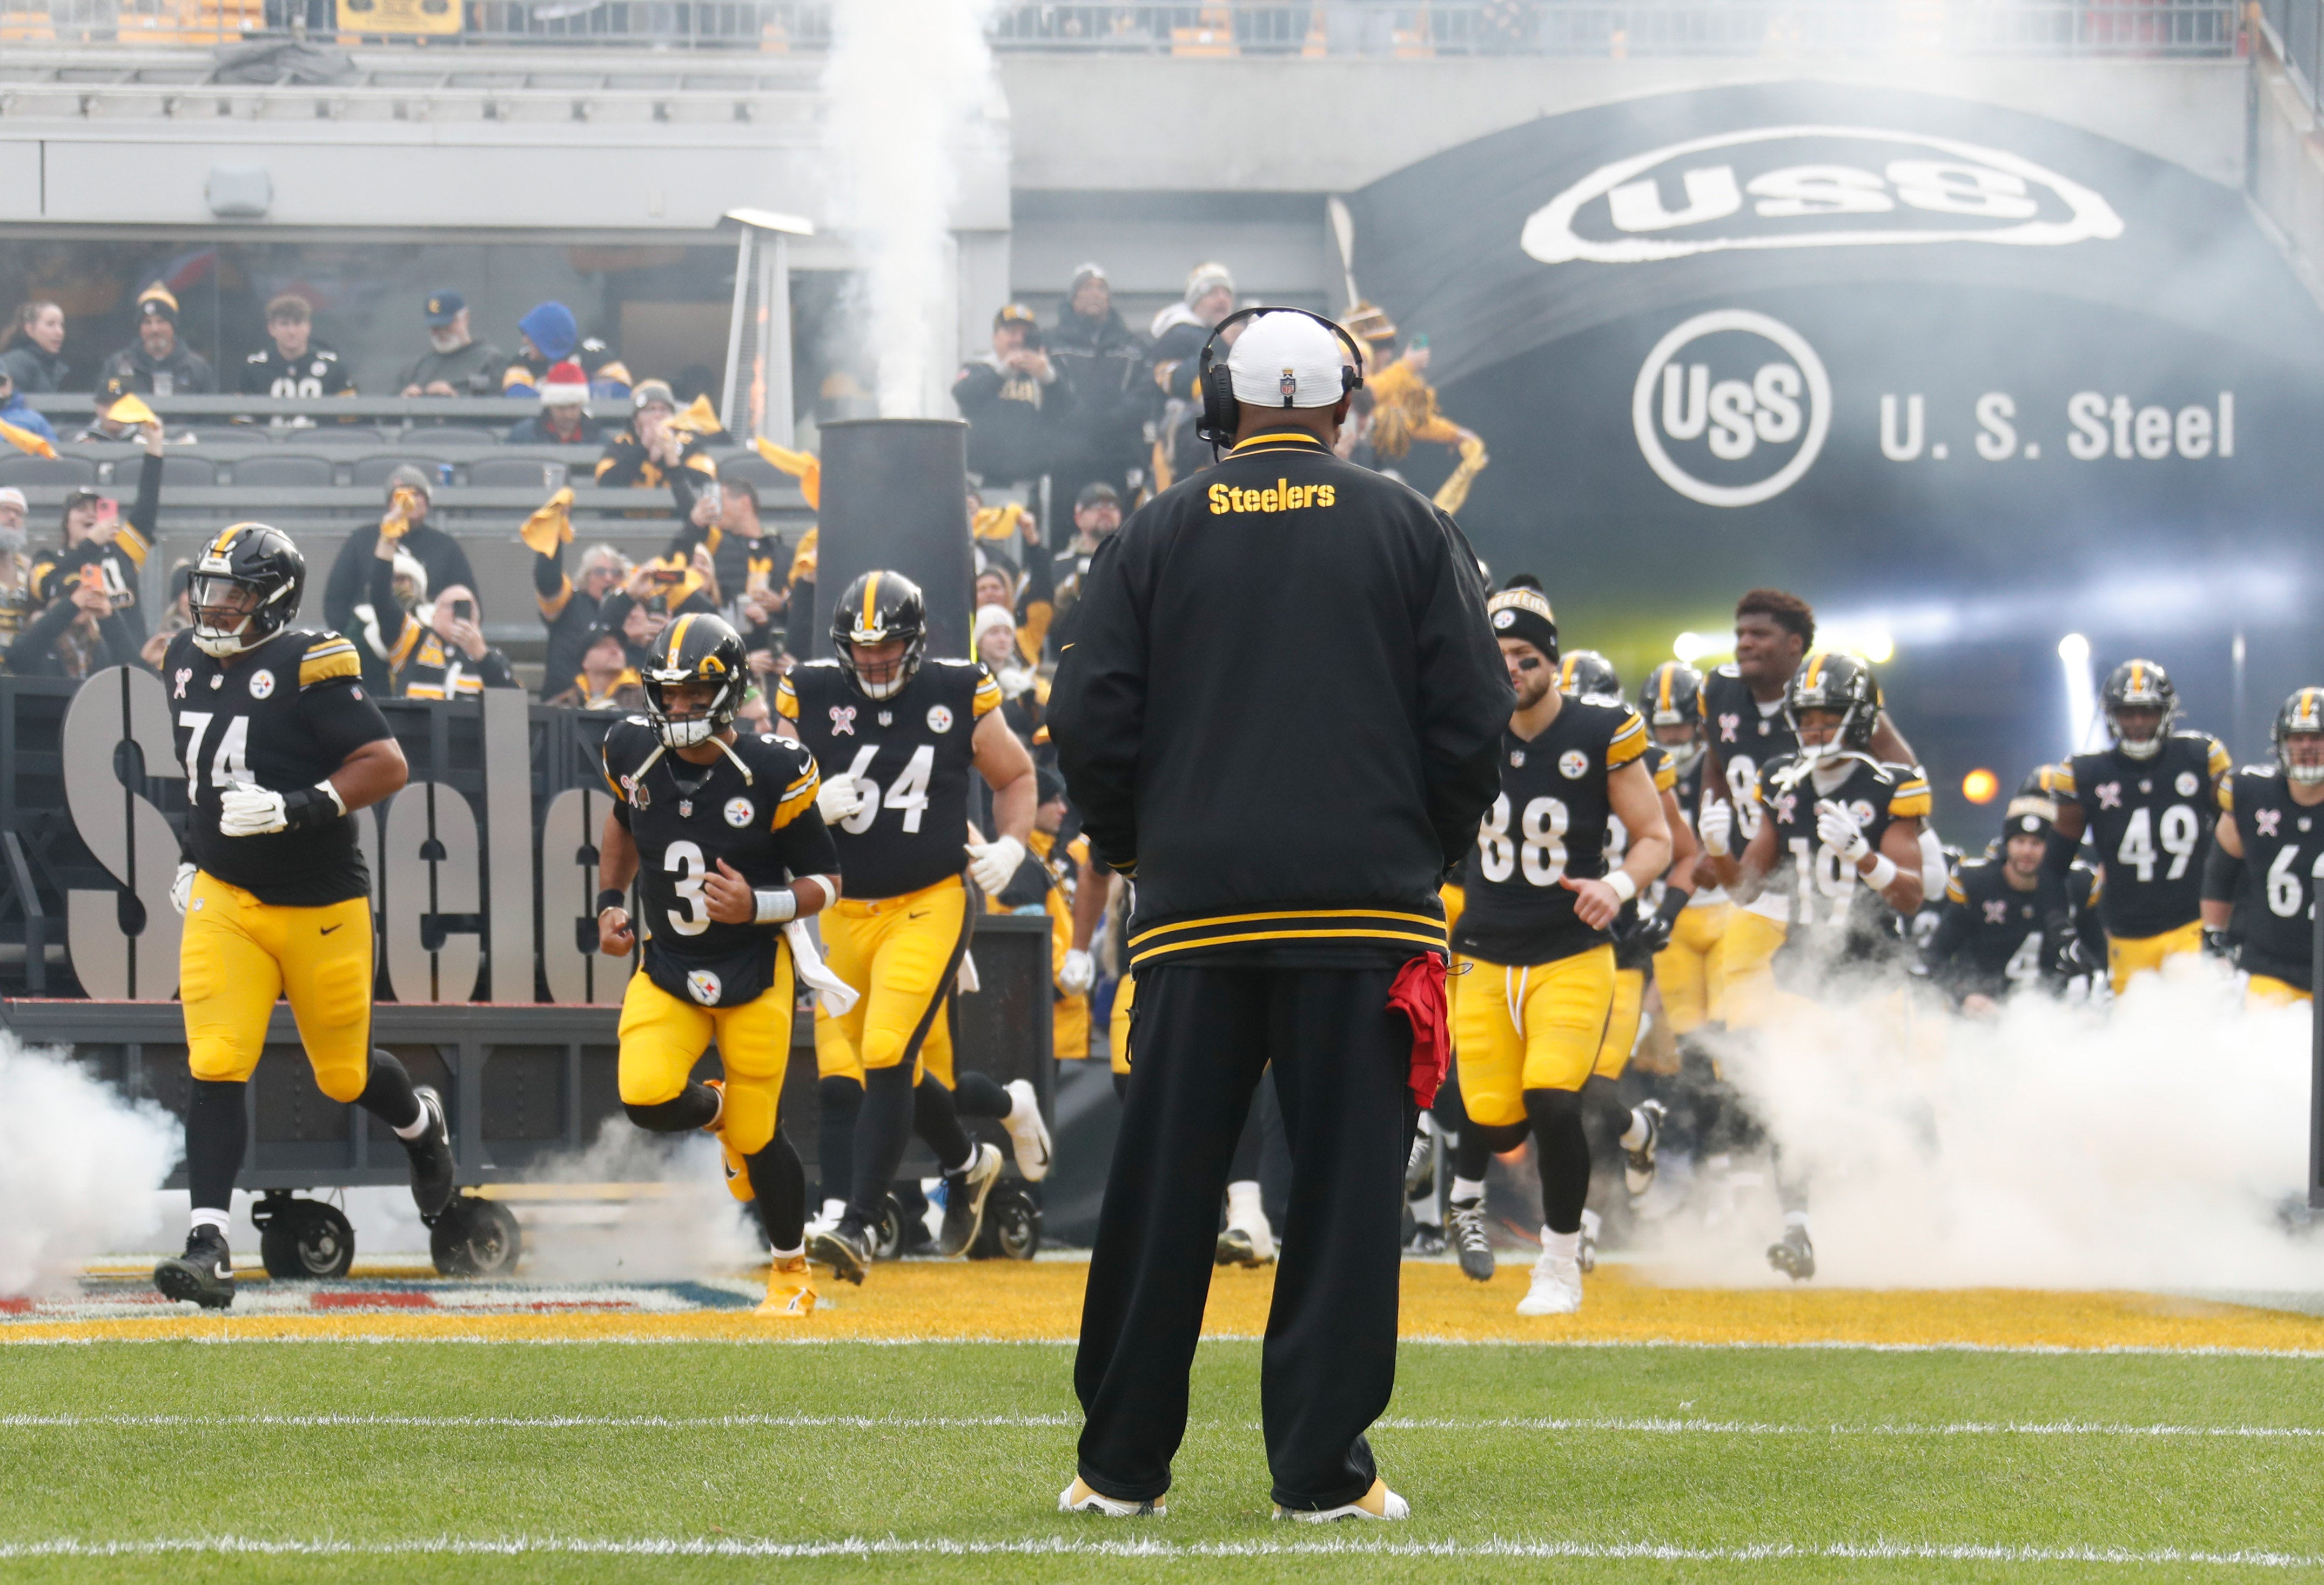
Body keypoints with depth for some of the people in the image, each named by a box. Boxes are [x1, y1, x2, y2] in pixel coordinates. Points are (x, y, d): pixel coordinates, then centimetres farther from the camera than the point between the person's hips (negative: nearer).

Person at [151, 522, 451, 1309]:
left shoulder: (309, 666, -16)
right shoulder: (186, 660, 6)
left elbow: (386, 765, -21)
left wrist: (294, 809, -31)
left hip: (321, 908, -4)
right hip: (223, 898, 4)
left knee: (346, 1073, 12)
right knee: (216, 1065, -13)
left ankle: (421, 1125, 47)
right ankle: (209, 1248, -16)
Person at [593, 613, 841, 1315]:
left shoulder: (772, 774, -17)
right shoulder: (635, 754, -5)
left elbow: (825, 881, -8)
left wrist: (758, 906, -25)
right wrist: (611, 902, 10)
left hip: (753, 971, -3)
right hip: (667, 969, 3)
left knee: (759, 1139, 0)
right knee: (646, 1098, -22)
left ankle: (792, 1270, 27)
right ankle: (717, 1111, 17)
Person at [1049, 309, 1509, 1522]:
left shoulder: (1156, 535, 6)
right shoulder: (1409, 532, 4)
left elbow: (1089, 719, 2)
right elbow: (1473, 718, 0)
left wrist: (1134, 848, 17)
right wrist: (1433, 851, 14)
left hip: (1195, 912, 1)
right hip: (1367, 906, -1)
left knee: (1161, 1190, 5)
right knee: (1347, 1186, 1)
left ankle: (1122, 1465, 9)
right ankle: (1321, 1468, -2)